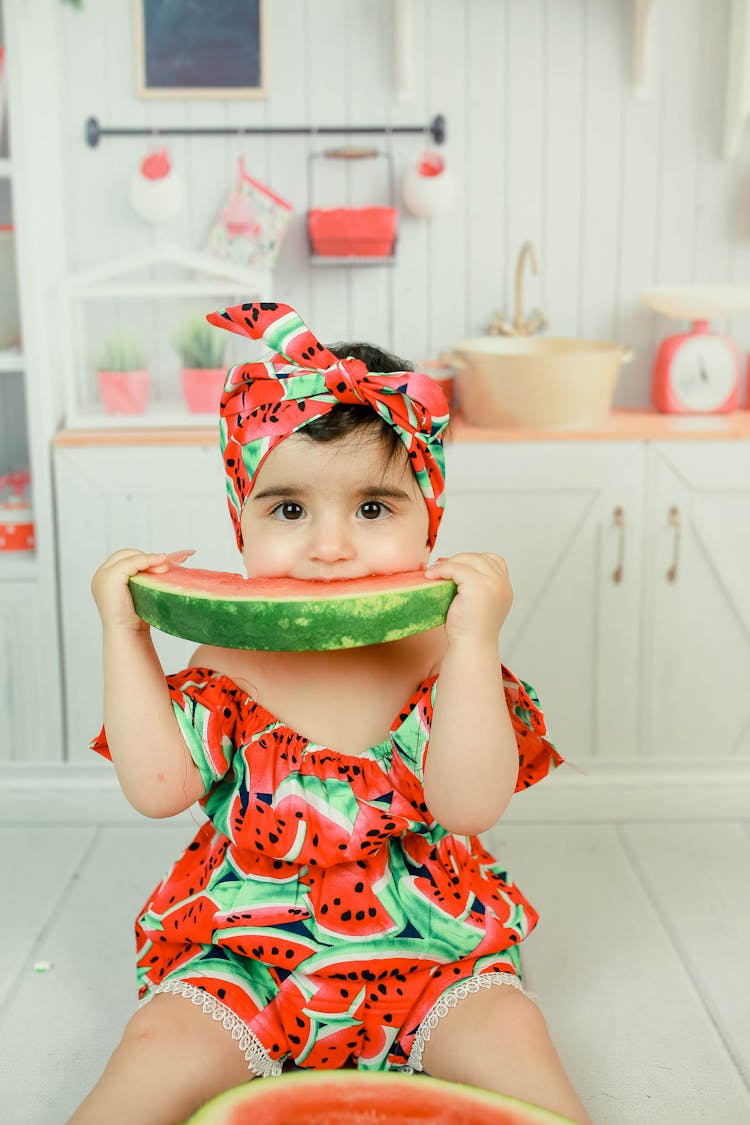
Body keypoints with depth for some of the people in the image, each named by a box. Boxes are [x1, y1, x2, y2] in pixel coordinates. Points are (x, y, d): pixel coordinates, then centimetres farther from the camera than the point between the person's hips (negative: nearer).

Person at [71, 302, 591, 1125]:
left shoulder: (440, 657, -10)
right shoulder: (227, 662, -5)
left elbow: (470, 807, -22)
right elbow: (159, 788, -12)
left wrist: (474, 640, -30)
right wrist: (124, 636, -12)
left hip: (426, 946, 0)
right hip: (242, 951, 1)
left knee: (510, 1035, -19)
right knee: (162, 1050, -17)